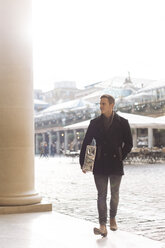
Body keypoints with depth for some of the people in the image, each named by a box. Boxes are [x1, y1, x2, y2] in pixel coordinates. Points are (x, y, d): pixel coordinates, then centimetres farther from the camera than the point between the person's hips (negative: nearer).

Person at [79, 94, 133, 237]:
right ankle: (103, 226, -7)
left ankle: (112, 218, 32)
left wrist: (120, 158, 0)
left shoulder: (122, 123, 3)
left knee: (114, 194, 11)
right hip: (100, 165, 1)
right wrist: (83, 163, 2)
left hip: (115, 165, 0)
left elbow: (128, 144, 7)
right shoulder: (95, 123, 7)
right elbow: (86, 143, 8)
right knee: (101, 195, -4)